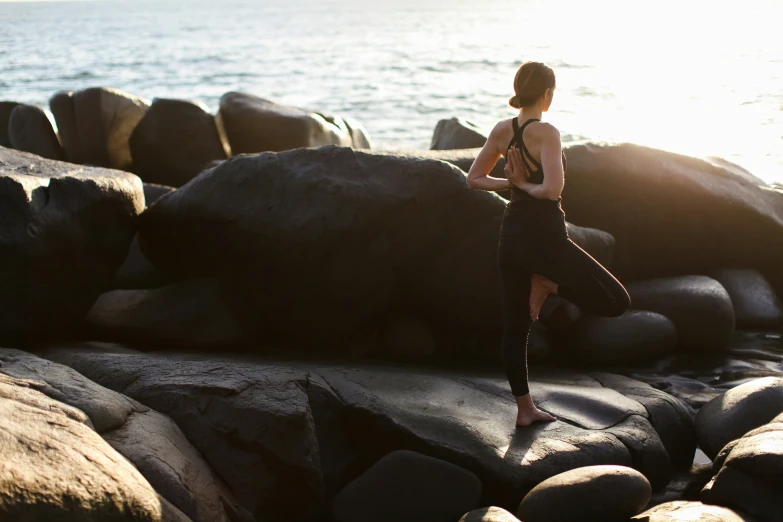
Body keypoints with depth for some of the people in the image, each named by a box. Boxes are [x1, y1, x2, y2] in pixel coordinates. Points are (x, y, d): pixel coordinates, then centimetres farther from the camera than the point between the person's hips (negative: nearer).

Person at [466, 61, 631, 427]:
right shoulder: (546, 133, -15)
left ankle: (525, 408, 21)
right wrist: (527, 185, -8)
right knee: (616, 302, -2)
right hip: (544, 234, -8)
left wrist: (512, 183, 5)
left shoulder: (501, 131, 4)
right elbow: (553, 189, -27)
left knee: (515, 328, 14)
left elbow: (474, 179, 13)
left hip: (511, 234, 8)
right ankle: (547, 284, -1)